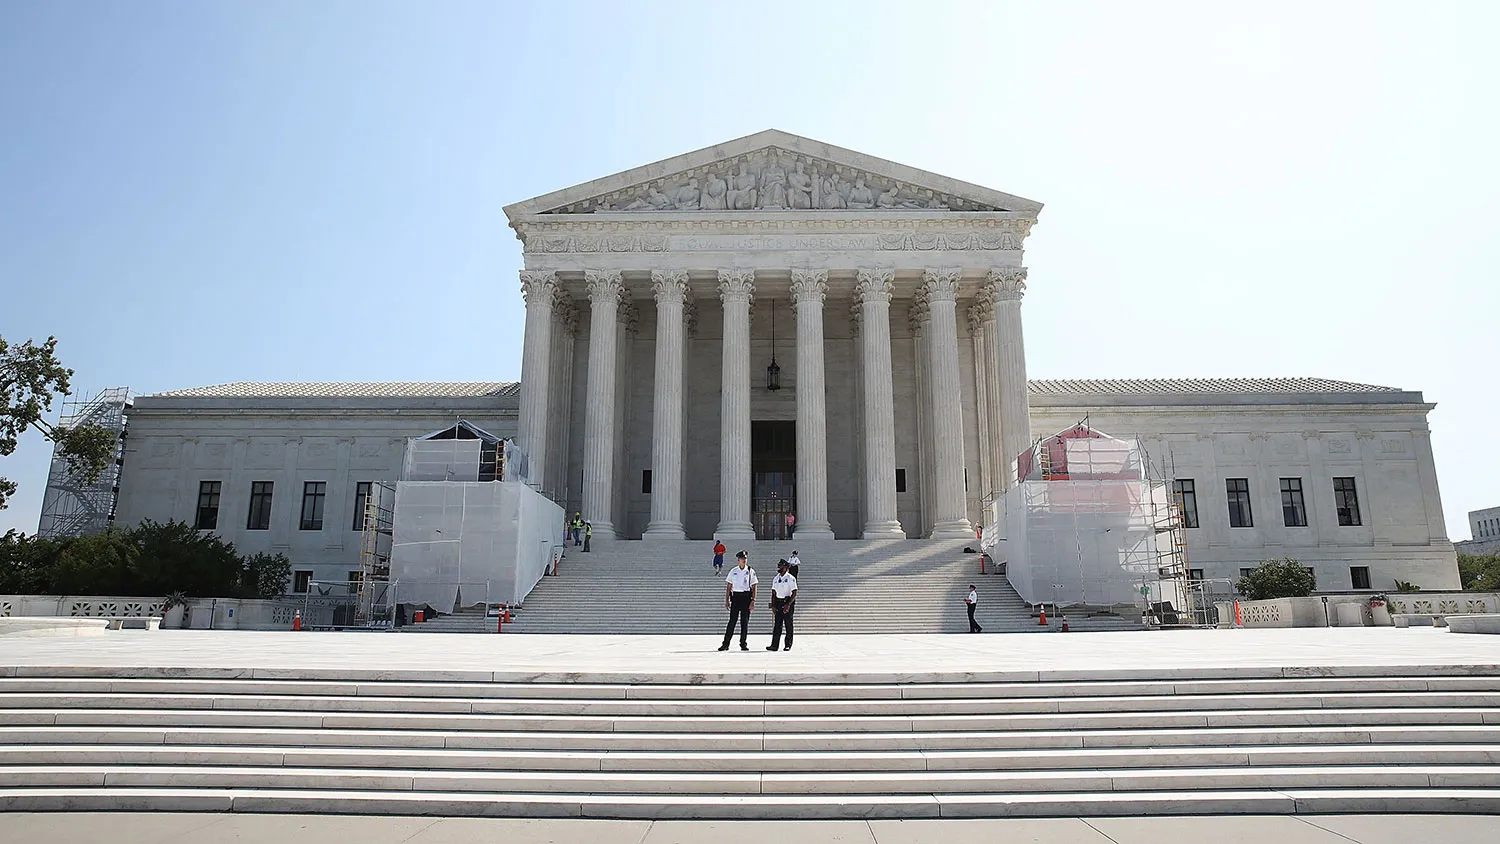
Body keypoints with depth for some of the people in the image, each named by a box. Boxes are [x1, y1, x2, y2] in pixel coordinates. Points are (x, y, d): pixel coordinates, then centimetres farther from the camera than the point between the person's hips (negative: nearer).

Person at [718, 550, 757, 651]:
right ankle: (725, 644, 3)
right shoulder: (733, 571, 6)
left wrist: (753, 601, -8)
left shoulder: (750, 571, 2)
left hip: (746, 597, -1)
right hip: (735, 596, 1)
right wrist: (727, 600, 3)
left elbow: (754, 587, 0)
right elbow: (728, 587, 9)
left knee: (745, 621, 3)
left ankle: (743, 644, 12)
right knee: (732, 621, -1)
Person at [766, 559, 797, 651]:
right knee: (777, 624, 2)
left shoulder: (791, 578, -8)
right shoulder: (775, 579, 10)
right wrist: (773, 605, 3)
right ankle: (774, 645, 1)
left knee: (788, 625, 1)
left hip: (788, 602, -5)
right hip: (778, 603, 5)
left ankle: (788, 645, 9)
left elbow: (794, 593, -10)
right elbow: (773, 593, 12)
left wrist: (788, 605, -17)